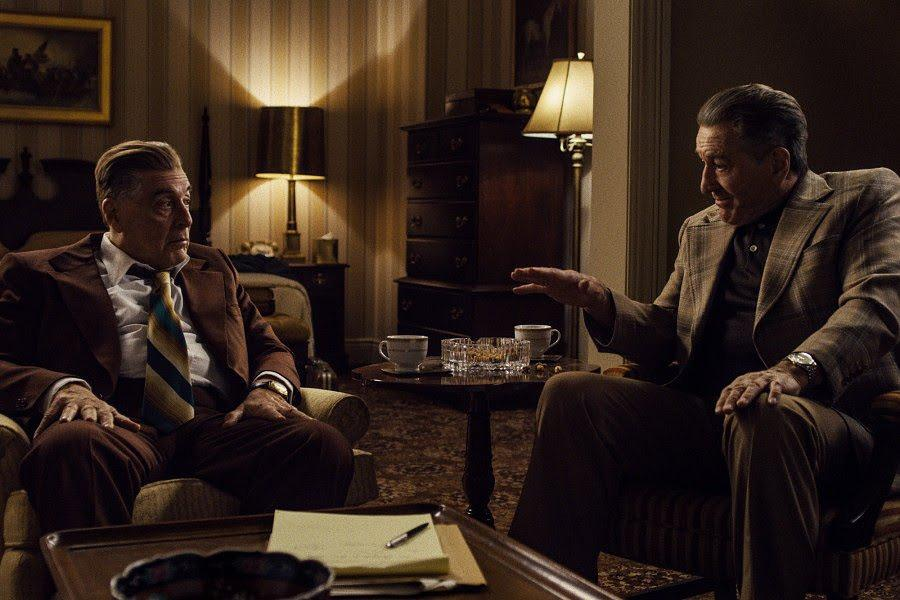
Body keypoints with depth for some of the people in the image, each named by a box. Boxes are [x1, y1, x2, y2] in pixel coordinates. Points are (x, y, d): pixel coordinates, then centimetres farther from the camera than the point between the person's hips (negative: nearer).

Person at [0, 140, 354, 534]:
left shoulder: (212, 268, 31)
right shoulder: (39, 273, 17)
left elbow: (268, 347, 28)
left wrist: (269, 387, 3)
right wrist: (61, 387, -16)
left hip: (215, 426, 3)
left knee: (323, 444, -29)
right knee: (69, 446, -40)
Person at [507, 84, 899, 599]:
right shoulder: (700, 229, 24)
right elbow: (664, 337, 22)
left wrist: (796, 368, -31)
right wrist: (601, 303, 1)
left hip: (821, 416, -5)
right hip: (700, 414, 6)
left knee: (764, 417, -39)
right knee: (570, 394, -14)